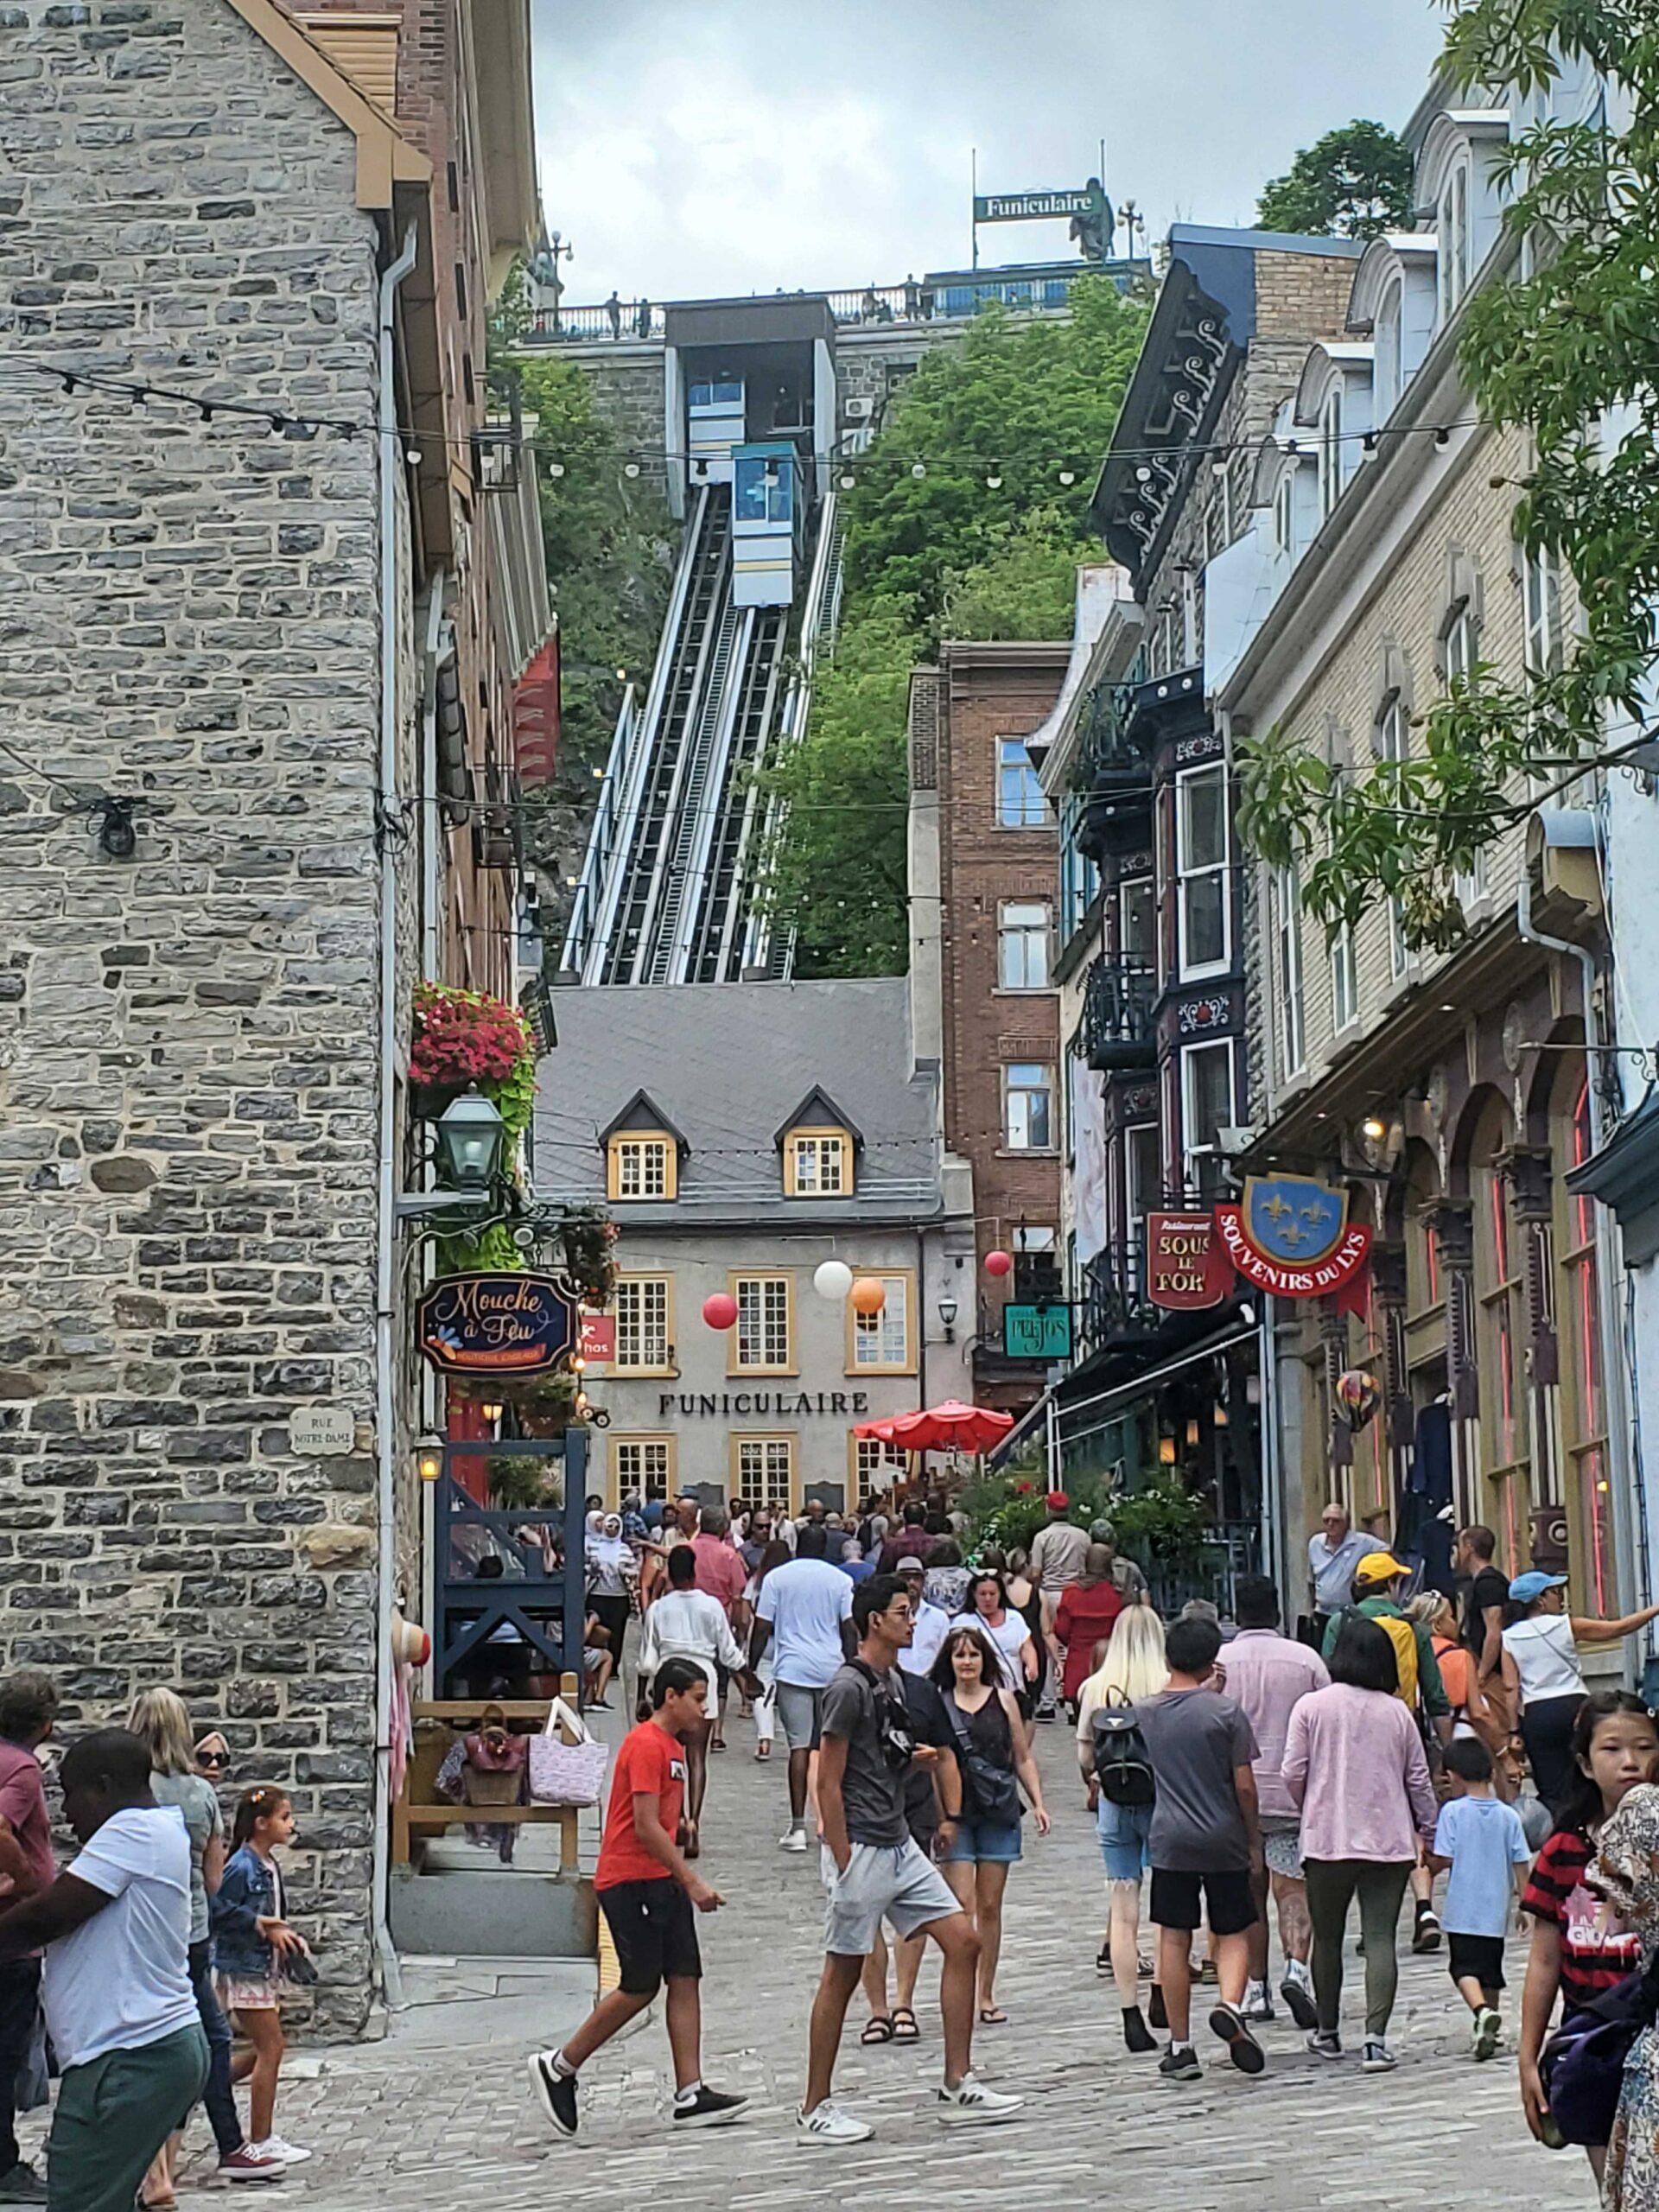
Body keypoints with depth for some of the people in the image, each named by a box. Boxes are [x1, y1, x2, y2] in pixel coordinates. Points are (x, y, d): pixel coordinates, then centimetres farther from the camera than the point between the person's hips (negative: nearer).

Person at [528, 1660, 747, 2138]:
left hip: (661, 1882, 10)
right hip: (629, 1881, -10)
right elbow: (646, 1828, -20)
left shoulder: (671, 1745, 16)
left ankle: (690, 2094, 0)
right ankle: (558, 2067, 7)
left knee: (685, 1981, 2)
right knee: (640, 1987, -6)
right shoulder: (646, 1745, -15)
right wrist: (693, 1883, -19)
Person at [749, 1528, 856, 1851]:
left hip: (793, 1669, -1)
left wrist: (752, 1669, 8)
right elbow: (849, 1630, 4)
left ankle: (798, 1826, -10)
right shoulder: (840, 1580, 6)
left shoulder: (776, 1578, 4)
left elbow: (762, 1629, 1)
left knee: (799, 1745, -4)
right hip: (832, 1669, 1)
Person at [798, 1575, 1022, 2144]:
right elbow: (828, 1784, -16)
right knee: (843, 1973, -2)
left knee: (962, 1941, 4)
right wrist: (844, 1866, -18)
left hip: (899, 1846, 9)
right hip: (861, 1850, -9)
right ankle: (815, 2112, 7)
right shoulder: (849, 1687, -15)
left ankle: (957, 2087, 9)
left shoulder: (892, 1681, 13)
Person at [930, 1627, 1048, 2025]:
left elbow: (1023, 1758, 12)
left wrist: (1037, 1803, 4)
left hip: (999, 1813, 2)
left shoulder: (1003, 1701, 7)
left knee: (990, 1906, 7)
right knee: (962, 1905, -9)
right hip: (956, 1814, -2)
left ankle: (986, 1995, 15)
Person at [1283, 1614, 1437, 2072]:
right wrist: (1429, 1828, 20)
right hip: (1389, 1842, 1)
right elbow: (1418, 1779, 6)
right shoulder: (1397, 1713, 1)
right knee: (1380, 1938, -1)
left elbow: (1293, 1774, -4)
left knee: (1327, 1938, 14)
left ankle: (1327, 2033, 27)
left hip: (1327, 1841, -1)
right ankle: (1376, 2038, -13)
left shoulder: (1312, 1707, -5)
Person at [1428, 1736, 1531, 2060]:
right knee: (1491, 1969, 17)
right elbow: (1522, 1863, 2)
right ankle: (1491, 2031, 24)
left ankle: (1483, 2010, -28)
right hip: (1496, 1911, 4)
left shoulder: (1453, 1811, -8)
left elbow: (1442, 1860, -11)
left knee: (1465, 1967, -2)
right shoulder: (1509, 1815, 2)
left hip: (1463, 1910, -4)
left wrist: (1426, 1859, 10)